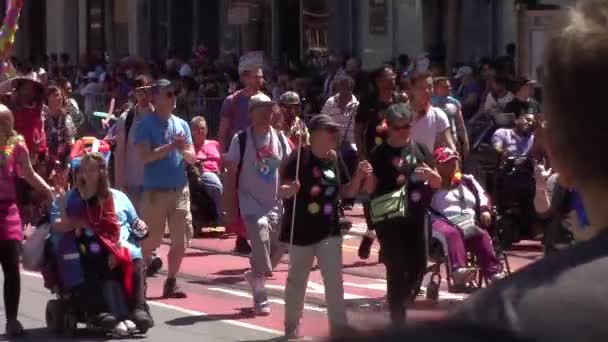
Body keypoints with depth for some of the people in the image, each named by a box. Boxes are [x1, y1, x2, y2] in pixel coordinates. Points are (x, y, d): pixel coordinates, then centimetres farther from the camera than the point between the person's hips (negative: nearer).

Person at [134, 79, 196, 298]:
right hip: (155, 190, -5)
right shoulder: (146, 125, -4)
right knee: (150, 241, -2)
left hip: (180, 190, 5)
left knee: (180, 239, 4)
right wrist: (170, 146, -20)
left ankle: (171, 283, 16)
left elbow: (192, 158, 10)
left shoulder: (182, 124, 11)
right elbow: (145, 156, -15)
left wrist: (184, 150, -11)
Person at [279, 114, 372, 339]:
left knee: (334, 279, -1)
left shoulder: (335, 159, 2)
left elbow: (346, 192, 11)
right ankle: (291, 327, 24)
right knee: (297, 280, 10)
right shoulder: (299, 158, -15)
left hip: (328, 229, 4)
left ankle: (339, 326, 3)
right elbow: (282, 191, -17)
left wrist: (359, 176, -5)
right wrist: (289, 189, -39)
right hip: (301, 229, -4)